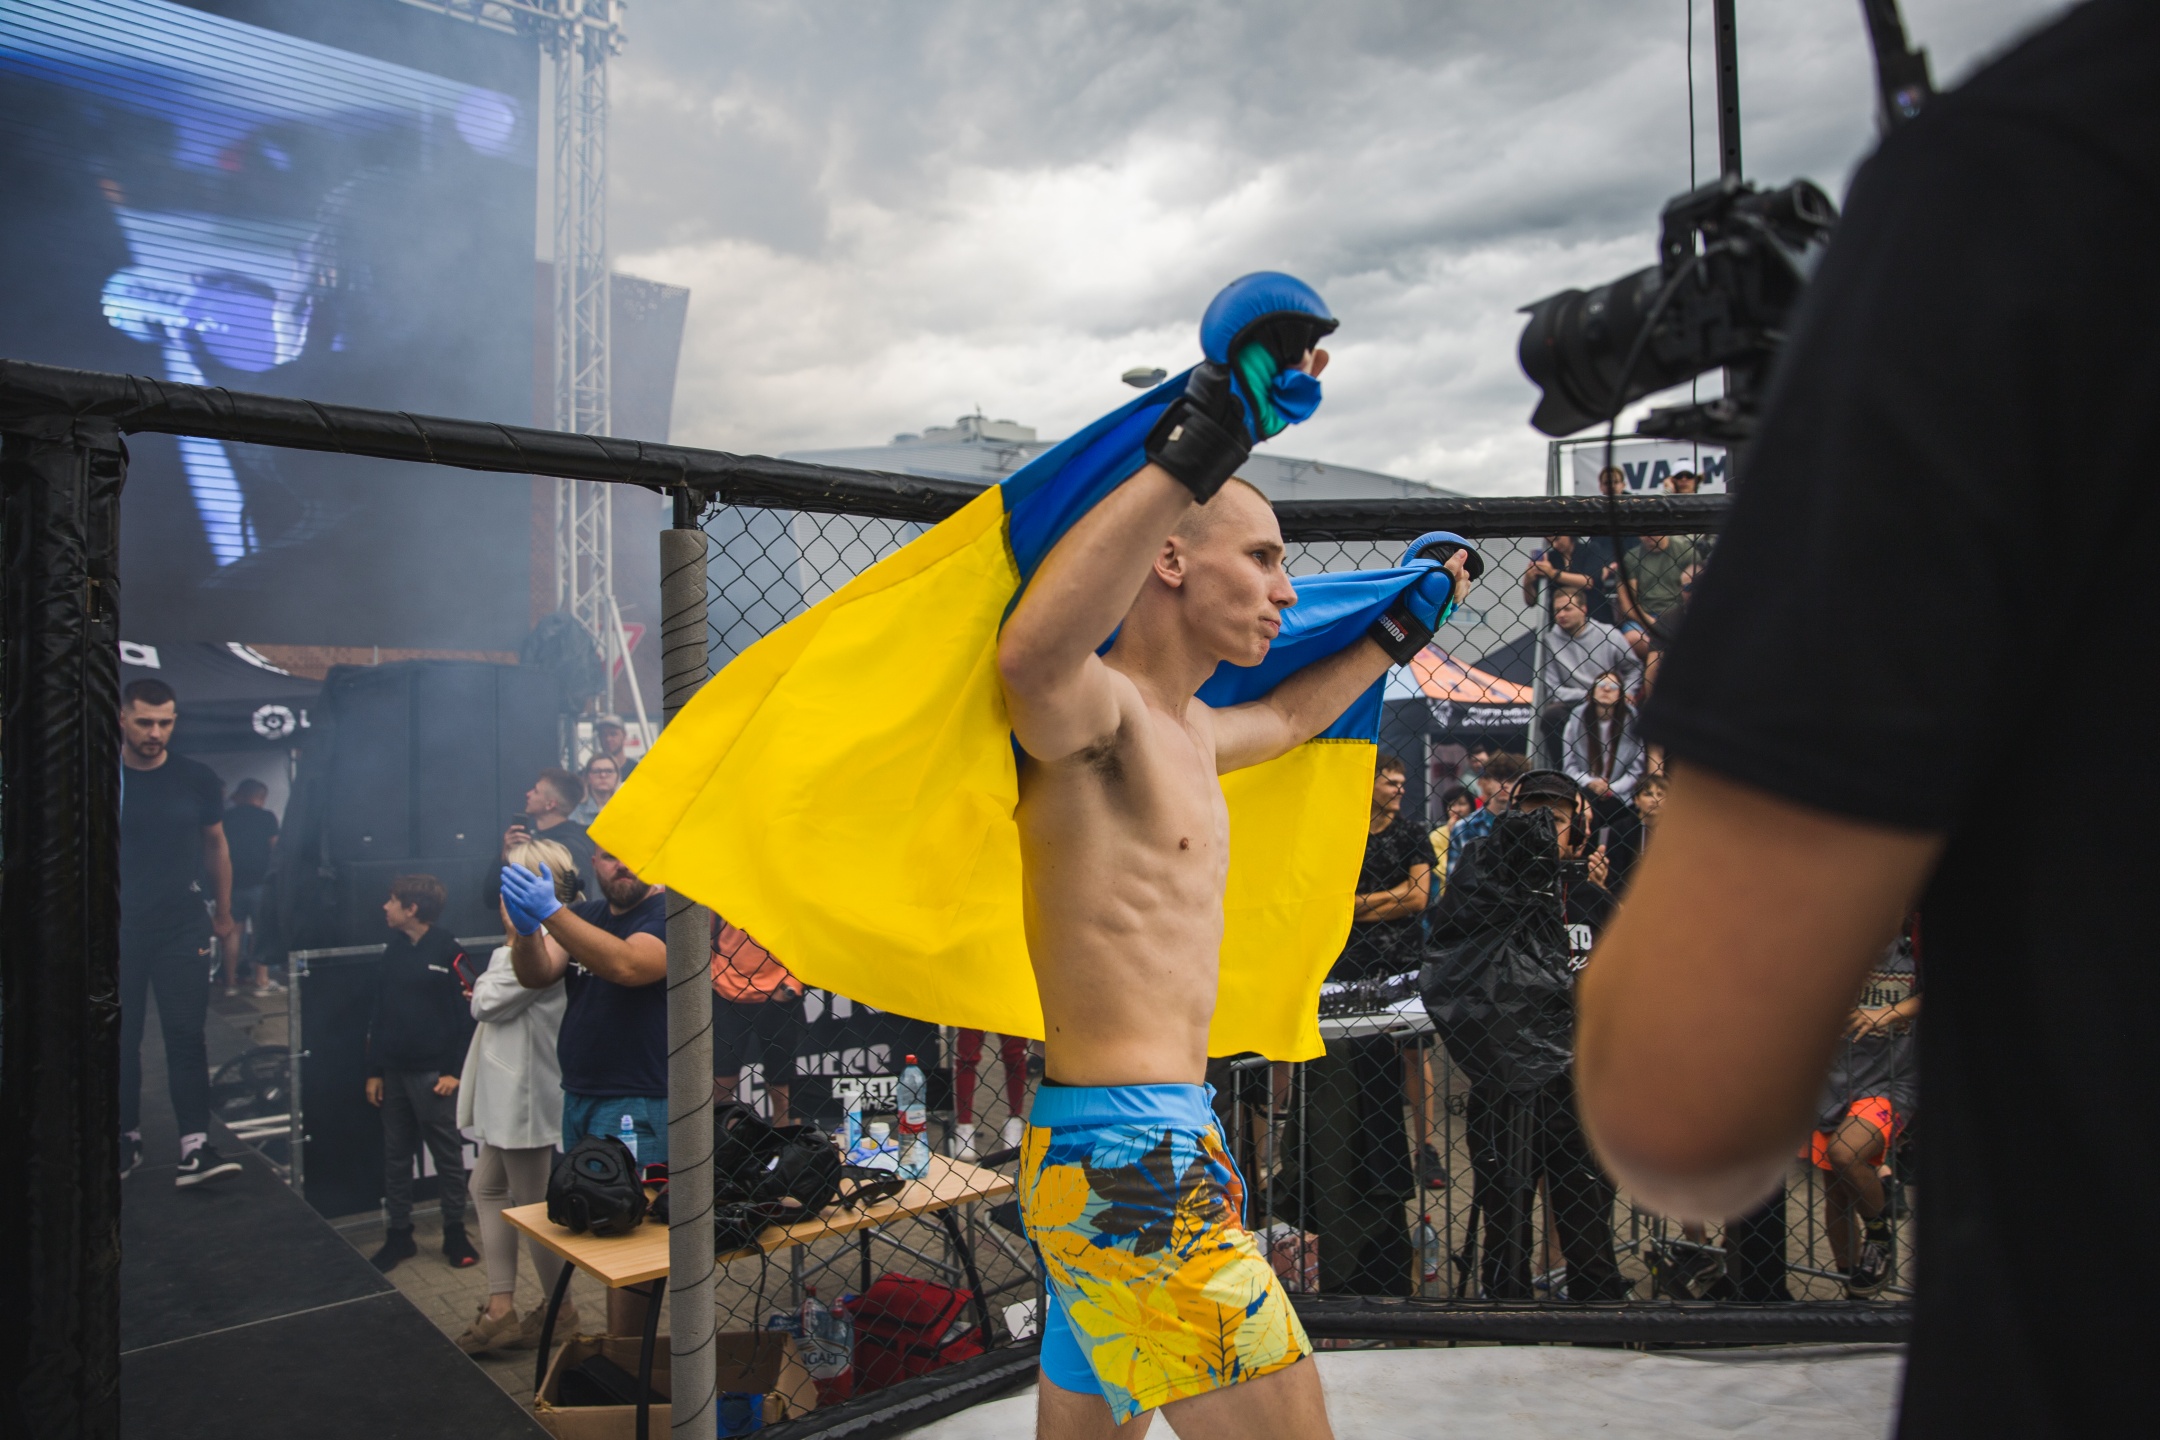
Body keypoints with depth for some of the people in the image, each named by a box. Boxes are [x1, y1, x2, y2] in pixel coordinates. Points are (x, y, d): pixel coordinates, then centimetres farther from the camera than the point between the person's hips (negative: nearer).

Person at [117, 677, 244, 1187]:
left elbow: (216, 846, 12)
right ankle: (128, 1138, 20)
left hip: (182, 926, 0)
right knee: (121, 1038, 6)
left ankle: (195, 1146, -6)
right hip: (122, 926, 0)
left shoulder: (198, 779, 2)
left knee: (186, 1036, -4)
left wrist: (223, 914, 15)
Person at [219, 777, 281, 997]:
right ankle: (262, 982, -3)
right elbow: (275, 849, -4)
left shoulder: (226, 817, 5)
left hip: (233, 881, 3)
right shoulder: (267, 817, -4)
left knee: (234, 930, 8)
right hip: (259, 881, -3)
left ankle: (231, 982, 10)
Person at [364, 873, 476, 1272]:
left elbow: (465, 1014, -11)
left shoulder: (448, 952, -10)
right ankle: (399, 1236, 23)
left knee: (447, 1155, 4)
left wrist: (454, 1070, -14)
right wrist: (374, 1071, 10)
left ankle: (455, 1234, 14)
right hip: (394, 1072, 6)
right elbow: (380, 1013, 13)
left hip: (432, 1073, -6)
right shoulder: (393, 950, 10)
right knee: (395, 1156, 12)